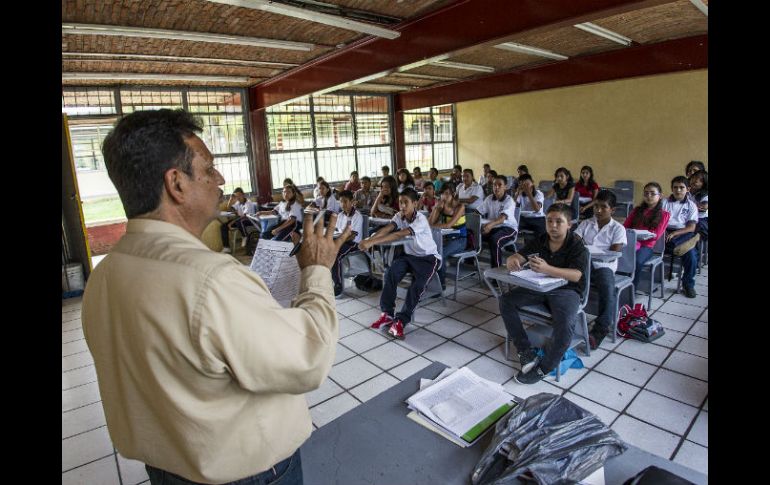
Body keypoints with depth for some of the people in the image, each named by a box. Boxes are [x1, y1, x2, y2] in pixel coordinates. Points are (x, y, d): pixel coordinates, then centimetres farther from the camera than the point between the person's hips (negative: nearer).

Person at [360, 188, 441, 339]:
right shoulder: (400, 216, -5)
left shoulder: (420, 220, -25)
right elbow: (386, 229, -22)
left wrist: (372, 242, -47)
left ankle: (400, 321, -21)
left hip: (429, 257, -5)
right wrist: (369, 240, -43)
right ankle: (387, 314, -14)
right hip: (409, 254, 6)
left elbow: (399, 235, -39)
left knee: (418, 284, -30)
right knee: (390, 272, -22)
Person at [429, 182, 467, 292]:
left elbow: (449, 225, -25)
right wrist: (436, 207, -17)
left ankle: (441, 283, -13)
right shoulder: (441, 206, 2)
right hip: (446, 238, 5)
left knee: (440, 253, -31)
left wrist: (433, 226, -23)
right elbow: (430, 223, -8)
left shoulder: (460, 206, -12)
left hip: (459, 239, -5)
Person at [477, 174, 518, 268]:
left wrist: (490, 224, -48)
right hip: (492, 227, 5)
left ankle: (496, 268, -24)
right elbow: (478, 212, 0)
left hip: (509, 228, -5)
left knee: (494, 240, -36)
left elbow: (502, 218, -28)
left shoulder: (509, 201, -11)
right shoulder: (489, 199, 6)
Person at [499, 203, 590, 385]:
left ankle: (544, 367, -13)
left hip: (567, 290, -5)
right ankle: (526, 351, -9)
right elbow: (518, 256, -5)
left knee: (565, 323, -34)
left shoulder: (578, 246, -12)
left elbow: (576, 275, -27)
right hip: (539, 287, 5)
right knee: (506, 300, -13)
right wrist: (512, 260, -33)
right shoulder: (539, 241, 3)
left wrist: (547, 269, -46)